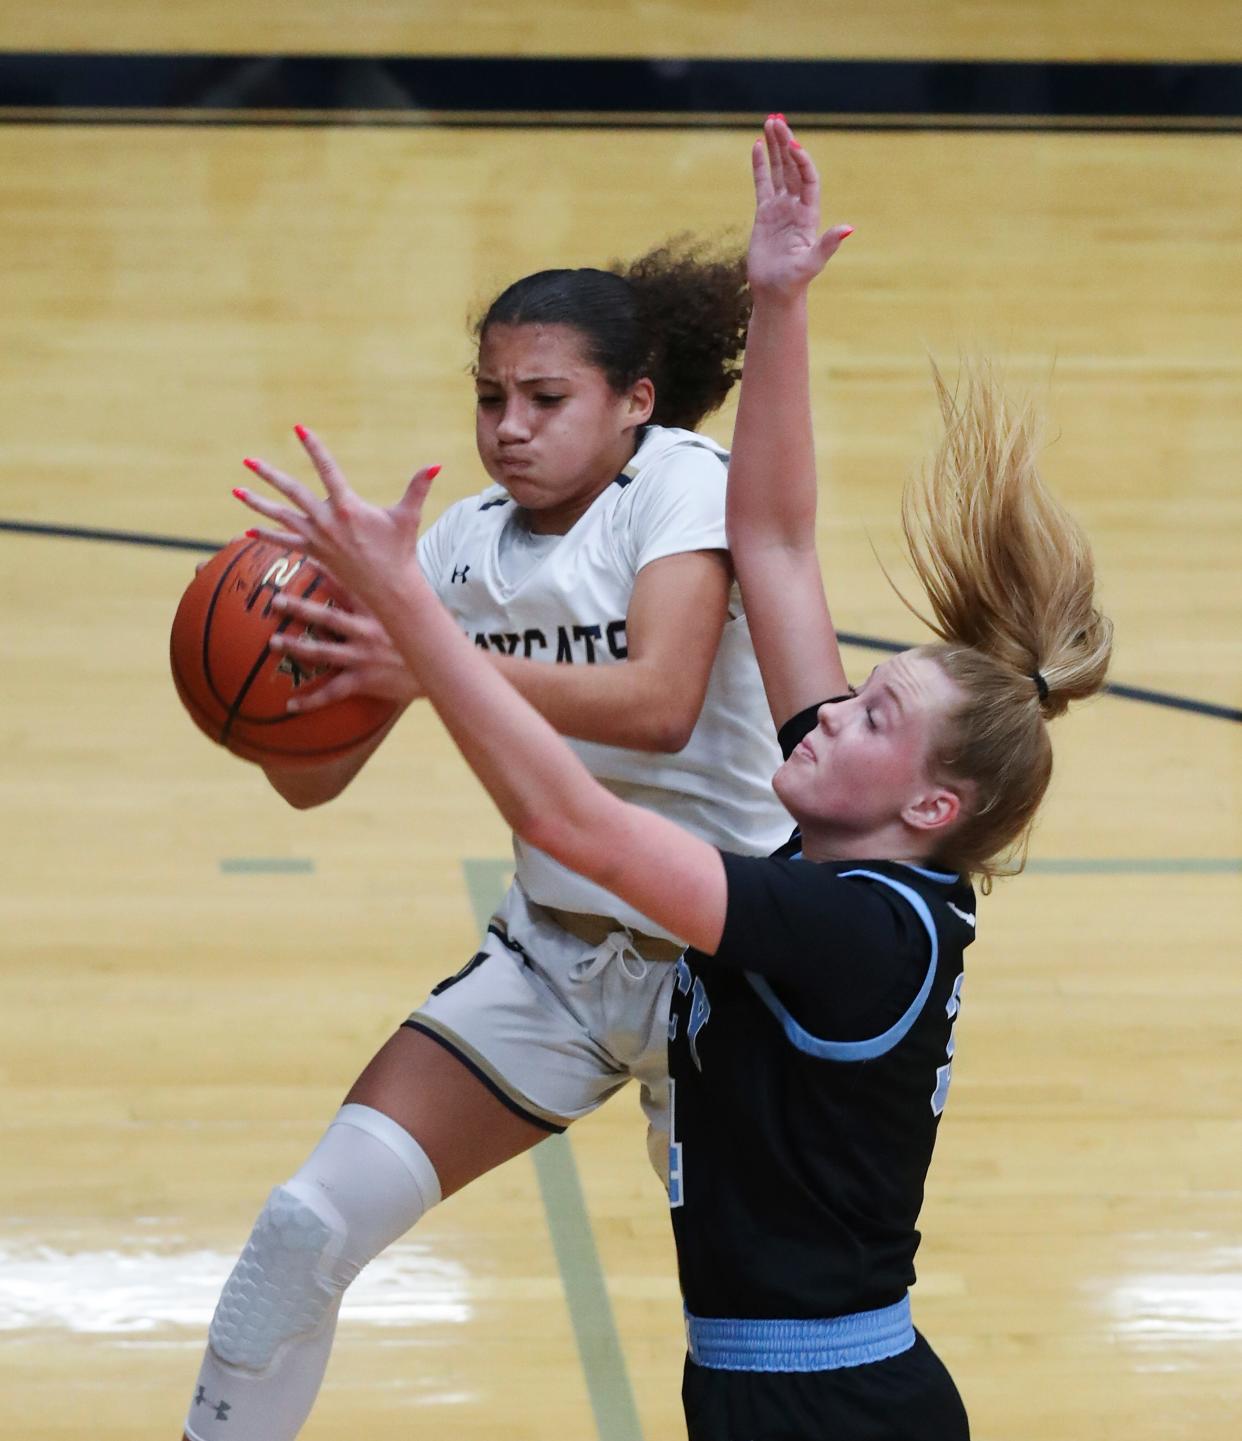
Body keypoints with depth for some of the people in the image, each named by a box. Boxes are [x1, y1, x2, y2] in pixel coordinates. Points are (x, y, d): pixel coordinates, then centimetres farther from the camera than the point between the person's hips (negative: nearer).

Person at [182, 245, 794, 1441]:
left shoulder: (682, 483, -14)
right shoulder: (466, 543, 1)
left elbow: (660, 705, -32)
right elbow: (315, 778, 0)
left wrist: (430, 664, -41)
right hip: (551, 950, 5)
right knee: (307, 1226, -5)